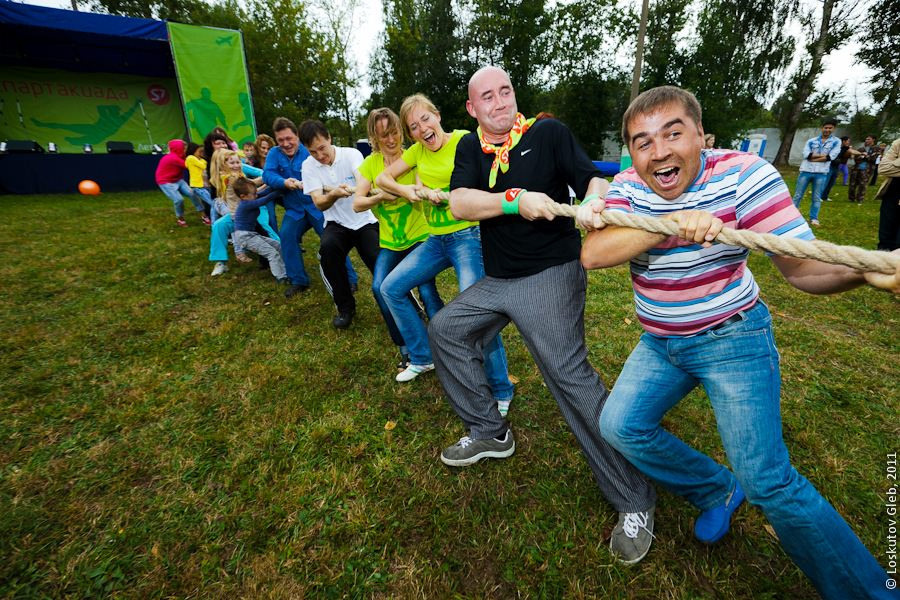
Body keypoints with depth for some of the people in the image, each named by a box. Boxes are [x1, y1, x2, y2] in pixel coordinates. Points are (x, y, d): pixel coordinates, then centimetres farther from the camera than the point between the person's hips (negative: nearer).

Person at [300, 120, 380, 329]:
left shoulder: (351, 154, -8)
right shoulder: (308, 166, -3)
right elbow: (319, 204, -14)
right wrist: (333, 195, -37)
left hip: (365, 221, -1)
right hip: (337, 224, 2)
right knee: (327, 247, -31)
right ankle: (345, 306, -11)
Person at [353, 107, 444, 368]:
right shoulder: (370, 163, 1)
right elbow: (357, 204, -6)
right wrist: (379, 197, -24)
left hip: (419, 236, -3)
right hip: (389, 242, 3)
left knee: (427, 291, -17)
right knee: (380, 288, -15)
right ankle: (406, 349, 4)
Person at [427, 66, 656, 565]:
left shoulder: (548, 131, 0)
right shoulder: (471, 147, 9)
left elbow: (590, 178, -5)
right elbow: (459, 203, -10)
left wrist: (595, 201, -29)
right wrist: (517, 200, -24)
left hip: (552, 272, -6)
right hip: (497, 280, 6)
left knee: (568, 372, -17)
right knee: (444, 330, 8)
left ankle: (634, 502, 2)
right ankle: (489, 433, 23)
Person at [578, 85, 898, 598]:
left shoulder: (742, 174, -16)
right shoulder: (629, 186, -6)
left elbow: (802, 266, -18)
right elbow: (592, 254, -23)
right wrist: (673, 224, -35)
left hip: (732, 339, -4)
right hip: (662, 342, 5)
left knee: (768, 481, -6)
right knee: (620, 426, 3)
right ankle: (719, 490, 26)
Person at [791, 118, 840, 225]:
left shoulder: (836, 142, 5)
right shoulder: (811, 141, 7)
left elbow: (830, 157, -7)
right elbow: (806, 154, -7)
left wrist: (813, 158, -6)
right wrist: (823, 155, -9)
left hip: (821, 173, 0)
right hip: (806, 171, 0)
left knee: (817, 198, 3)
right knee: (797, 195, 3)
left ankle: (813, 218, 8)